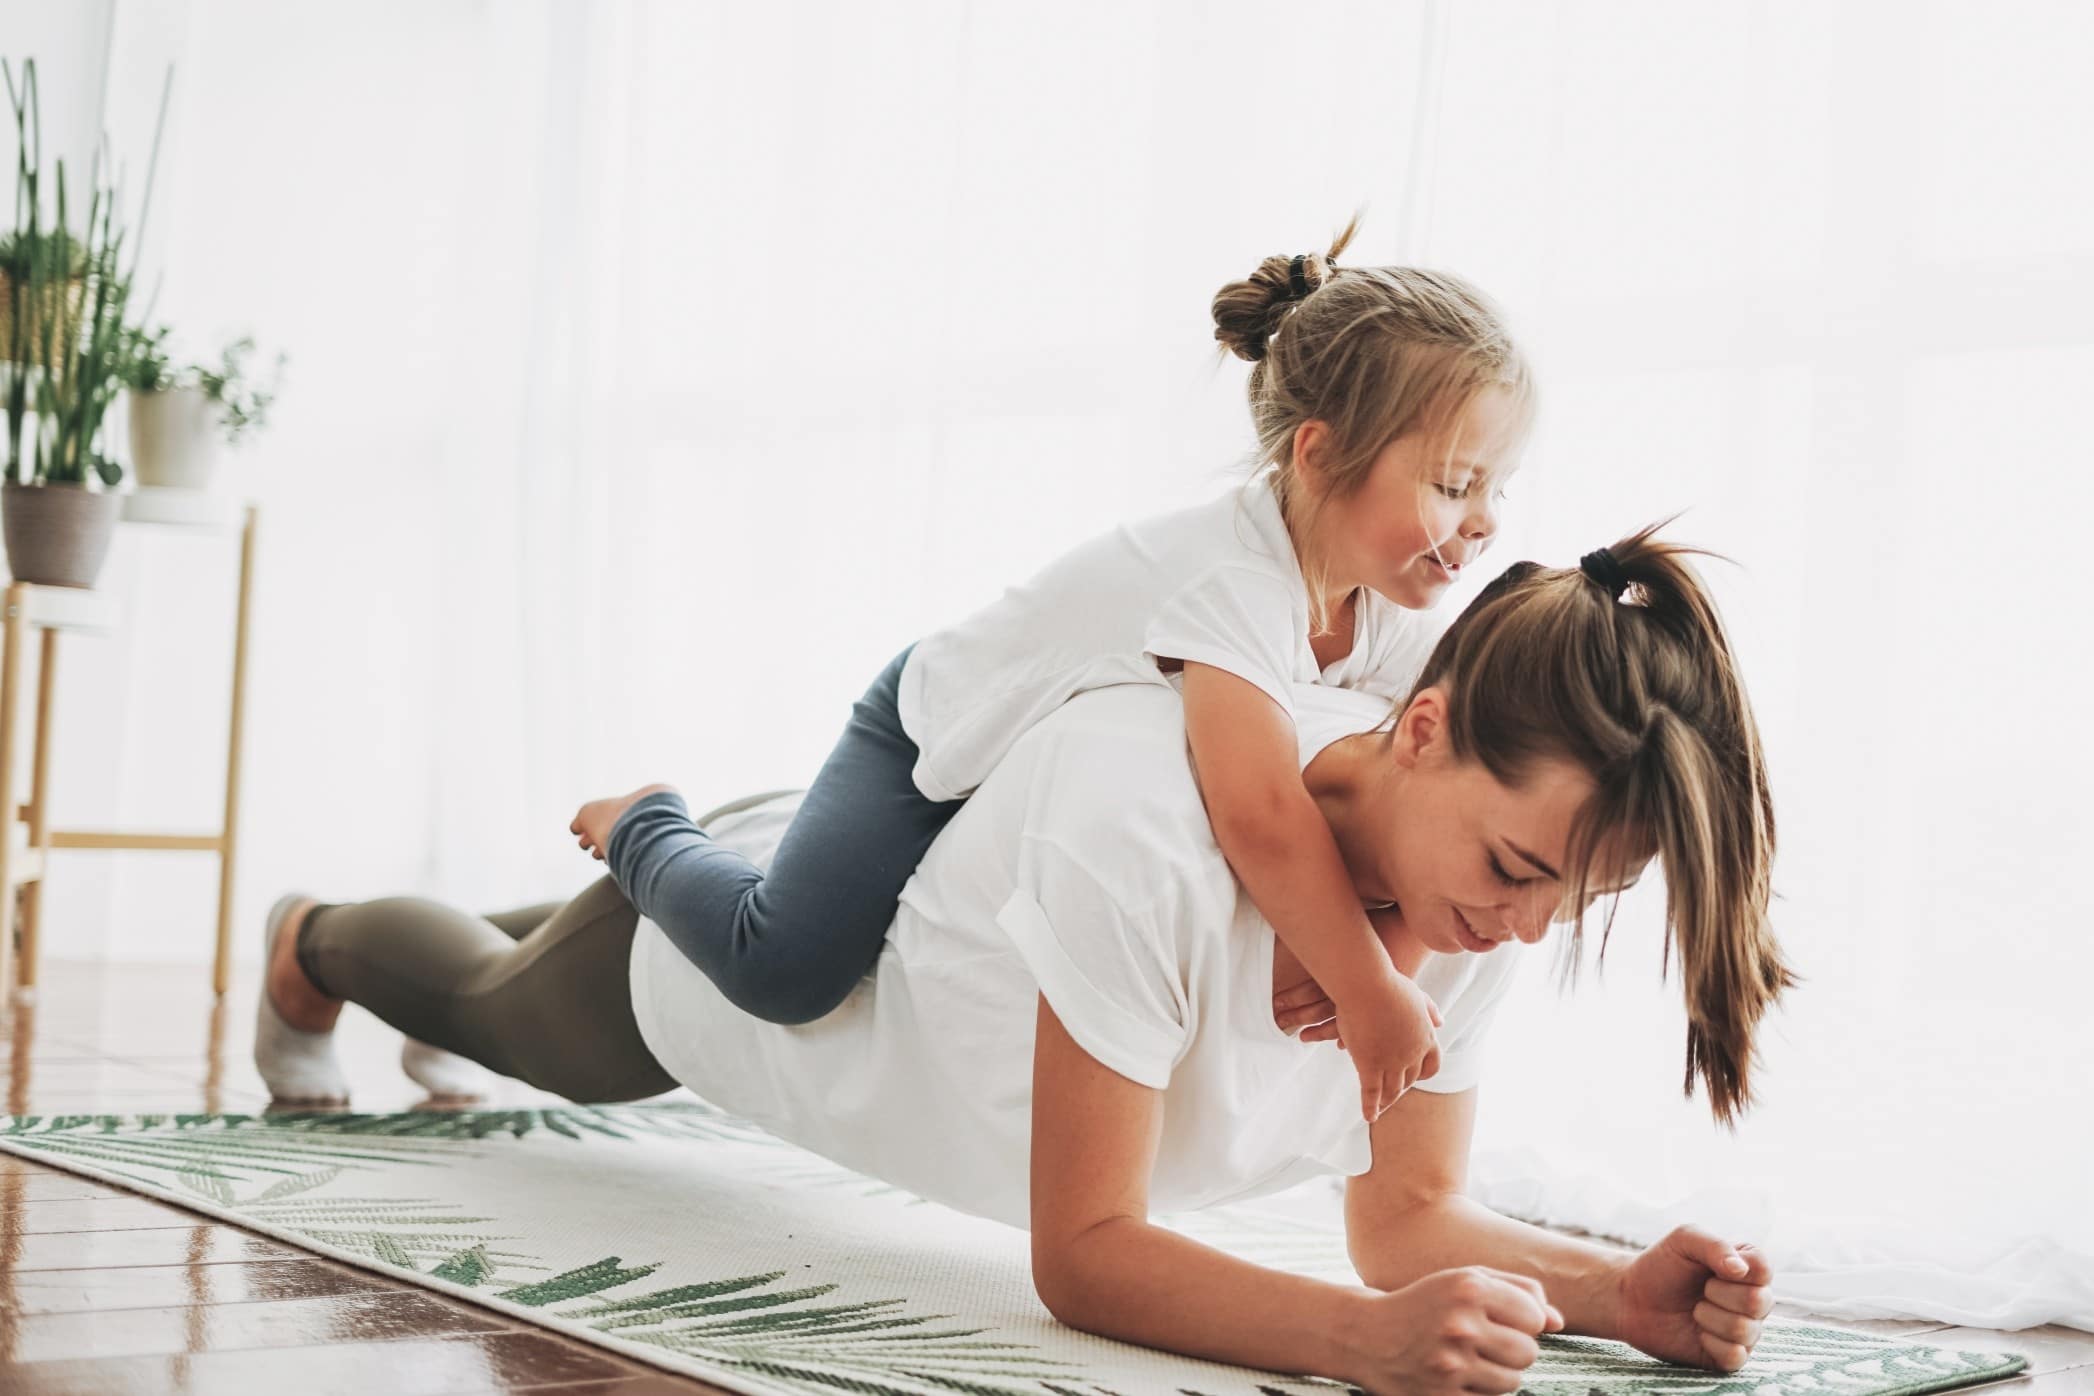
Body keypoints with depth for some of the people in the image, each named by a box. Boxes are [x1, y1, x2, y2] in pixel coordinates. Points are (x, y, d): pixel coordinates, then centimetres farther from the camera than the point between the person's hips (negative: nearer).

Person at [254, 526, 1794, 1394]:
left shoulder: (1486, 851, -29)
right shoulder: (1148, 820, -49)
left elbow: (1409, 1209, -22)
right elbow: (1083, 1255, -42)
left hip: (915, 916, 5)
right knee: (501, 1008, 32)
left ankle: (650, 836, 73)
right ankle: (316, 938, 64)